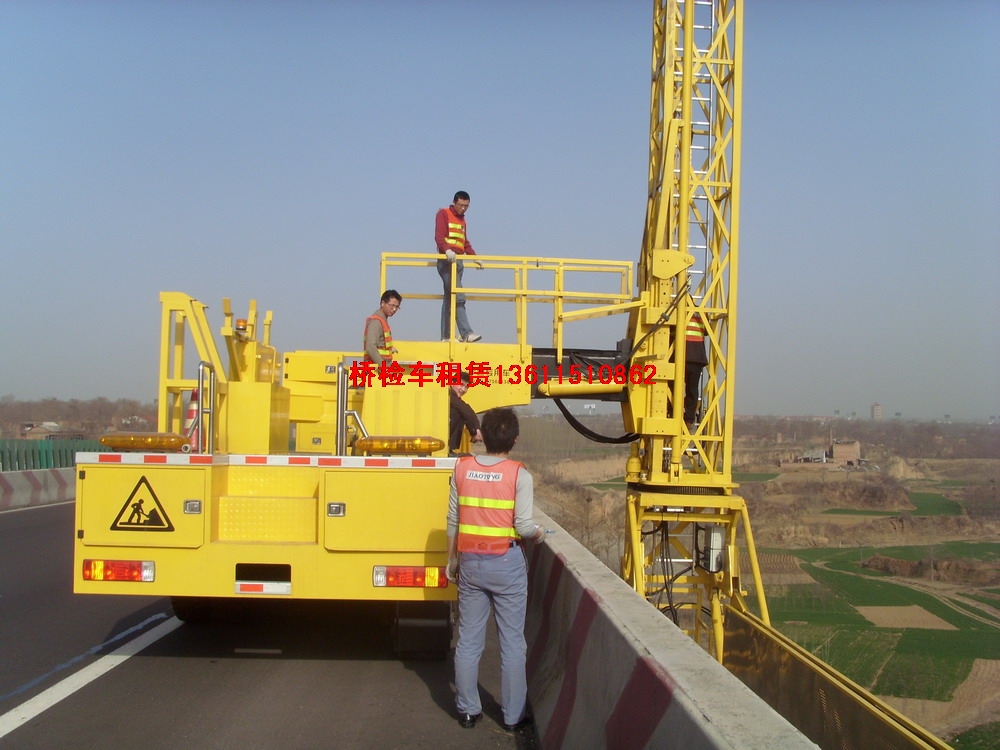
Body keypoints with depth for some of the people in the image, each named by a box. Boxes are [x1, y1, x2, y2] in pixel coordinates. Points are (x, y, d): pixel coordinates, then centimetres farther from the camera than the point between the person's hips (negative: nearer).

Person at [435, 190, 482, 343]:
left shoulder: (462, 219, 24)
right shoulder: (443, 214, 0)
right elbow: (439, 236, -13)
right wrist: (447, 250, -30)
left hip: (458, 261, 8)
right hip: (446, 261, -8)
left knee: (449, 299, 8)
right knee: (458, 298, -18)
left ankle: (446, 336, 9)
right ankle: (466, 333, -25)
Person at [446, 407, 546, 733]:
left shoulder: (462, 468, 0)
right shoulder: (519, 474, -11)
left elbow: (453, 520, 5)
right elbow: (523, 526, -14)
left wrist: (452, 560, 17)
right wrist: (539, 534, 8)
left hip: (470, 562, 3)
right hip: (506, 563, -3)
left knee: (468, 640, 11)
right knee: (512, 642, 7)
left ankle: (468, 710, 19)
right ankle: (513, 715, 13)